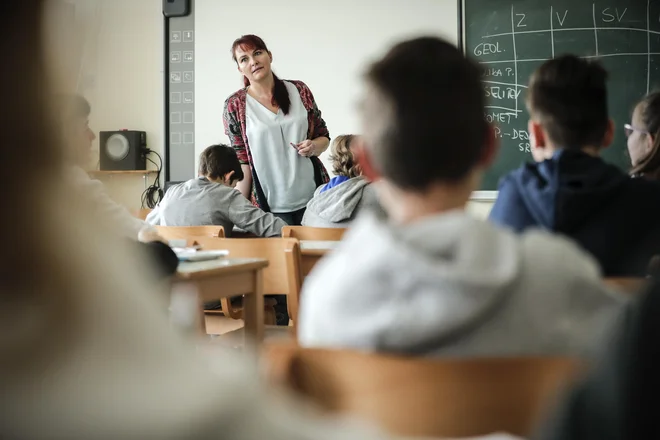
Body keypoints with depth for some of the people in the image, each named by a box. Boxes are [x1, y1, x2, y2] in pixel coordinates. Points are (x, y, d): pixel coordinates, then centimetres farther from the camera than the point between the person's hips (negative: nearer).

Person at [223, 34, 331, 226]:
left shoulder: (300, 91, 3)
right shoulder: (235, 106, -3)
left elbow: (323, 136, 11)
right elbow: (241, 161, -2)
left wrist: (314, 146, -11)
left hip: (314, 197, 2)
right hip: (270, 206, -2)